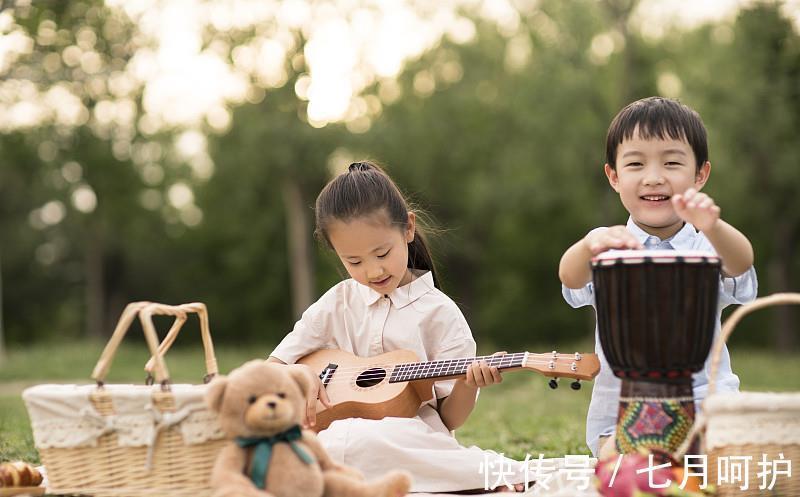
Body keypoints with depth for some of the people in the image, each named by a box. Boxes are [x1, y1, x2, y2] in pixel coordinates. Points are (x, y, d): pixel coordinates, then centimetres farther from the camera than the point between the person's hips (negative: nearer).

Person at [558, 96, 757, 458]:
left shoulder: (707, 246, 1)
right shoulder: (610, 247, 1)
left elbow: (740, 261, -22)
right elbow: (570, 276, -20)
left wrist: (712, 227, -46)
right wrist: (591, 245, -44)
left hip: (705, 405, 1)